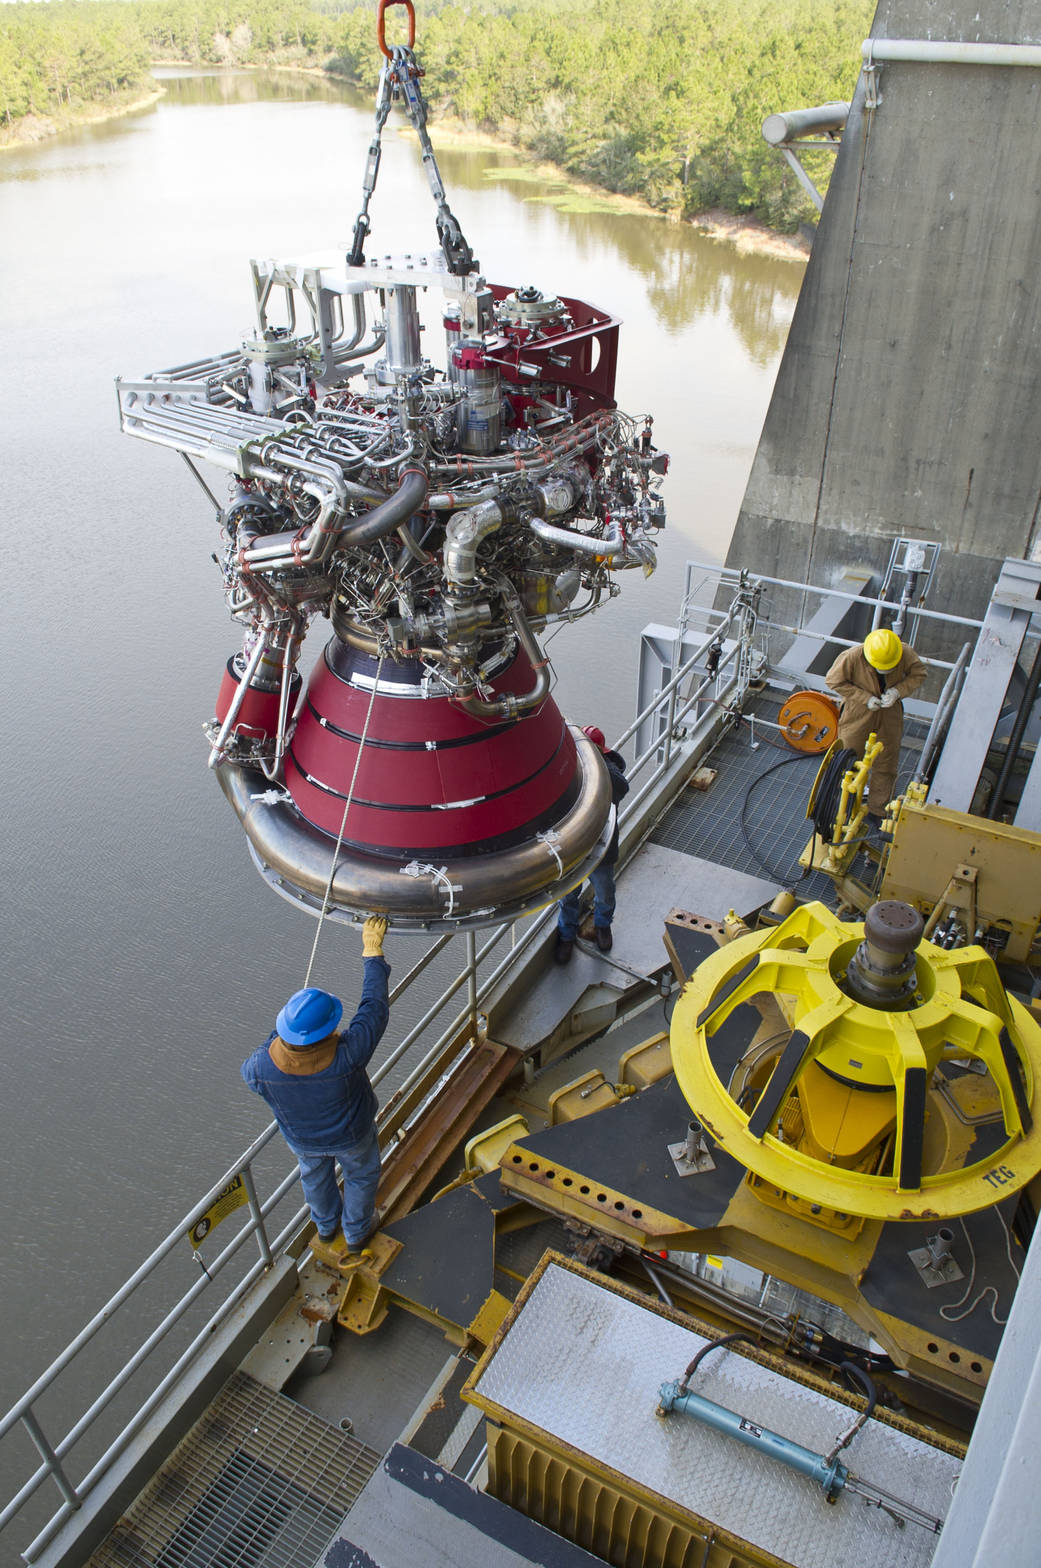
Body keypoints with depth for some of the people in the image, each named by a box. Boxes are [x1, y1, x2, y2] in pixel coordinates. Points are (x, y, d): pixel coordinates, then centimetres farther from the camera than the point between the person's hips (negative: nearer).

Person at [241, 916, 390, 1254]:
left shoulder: (262, 1067, -37)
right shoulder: (347, 1055, -44)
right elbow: (375, 1007, -31)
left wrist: (279, 1032, -9)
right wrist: (373, 950, -23)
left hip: (301, 1137, 2)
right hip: (350, 1136, -2)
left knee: (315, 1175, 34)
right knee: (361, 1175, 30)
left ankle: (326, 1225, 62)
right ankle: (356, 1232, 55)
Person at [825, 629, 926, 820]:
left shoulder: (906, 654, -21)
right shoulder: (852, 657, -29)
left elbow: (919, 674, -4)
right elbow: (834, 681, -17)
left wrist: (898, 691, -21)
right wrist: (865, 698, -22)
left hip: (890, 713, 2)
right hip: (858, 714, -2)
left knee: (886, 763, 11)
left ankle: (876, 810, 28)